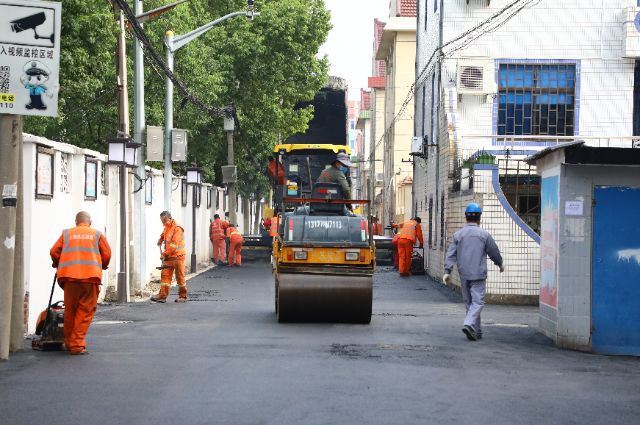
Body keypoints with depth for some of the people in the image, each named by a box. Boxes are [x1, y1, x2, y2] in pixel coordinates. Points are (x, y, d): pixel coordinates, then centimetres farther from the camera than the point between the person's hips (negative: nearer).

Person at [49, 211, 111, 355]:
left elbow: (54, 252, 11)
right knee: (85, 311, 0)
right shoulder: (97, 234, 13)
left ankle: (69, 343, 20)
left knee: (70, 310, 12)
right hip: (91, 276, -2)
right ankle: (77, 344, -7)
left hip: (69, 275, 2)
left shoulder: (66, 233, 16)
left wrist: (58, 265, 30)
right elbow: (107, 254, 8)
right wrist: (102, 266, 28)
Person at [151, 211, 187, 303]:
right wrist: (160, 240, 19)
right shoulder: (166, 227, 12)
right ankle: (162, 296, -7)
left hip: (177, 255, -8)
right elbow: (163, 234, 38)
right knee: (165, 275, -2)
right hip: (168, 256, 8)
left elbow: (174, 245, -23)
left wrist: (164, 254, -21)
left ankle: (183, 296, 12)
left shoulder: (177, 229, -17)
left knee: (179, 276, 1)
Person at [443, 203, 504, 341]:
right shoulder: (484, 234, -3)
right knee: (477, 301, -3)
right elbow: (494, 252, 6)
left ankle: (476, 331, 18)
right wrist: (500, 264, 23)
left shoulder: (458, 234, 3)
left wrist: (447, 271, -2)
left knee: (469, 302, 13)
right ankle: (469, 324, -26)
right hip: (478, 274, -3)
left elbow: (451, 254, -1)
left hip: (464, 275, 3)